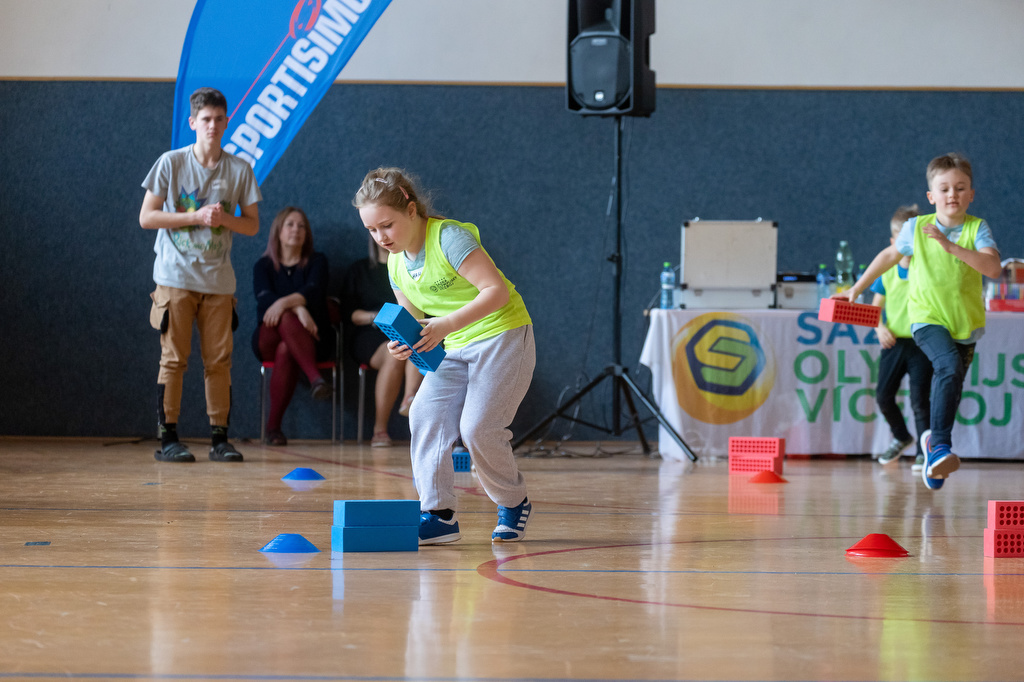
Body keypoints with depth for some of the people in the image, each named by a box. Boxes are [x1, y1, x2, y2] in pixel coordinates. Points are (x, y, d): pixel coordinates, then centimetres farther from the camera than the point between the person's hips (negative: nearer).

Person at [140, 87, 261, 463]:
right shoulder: (171, 163, -2)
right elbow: (146, 217, -4)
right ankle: (168, 439, -1)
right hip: (176, 275, -2)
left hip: (219, 279, 3)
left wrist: (224, 218, -12)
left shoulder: (239, 169, 5)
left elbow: (252, 225, 8)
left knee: (219, 360, 1)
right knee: (174, 358, -4)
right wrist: (195, 217, -13)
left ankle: (219, 438, 6)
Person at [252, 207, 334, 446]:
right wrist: (298, 309, -29)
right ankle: (315, 378, -53)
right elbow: (264, 298, -9)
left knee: (285, 351, -36)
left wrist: (284, 302, -33)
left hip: (311, 338, 0)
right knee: (287, 319, -37)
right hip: (269, 338, 0)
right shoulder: (263, 266, 12)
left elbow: (312, 291, -11)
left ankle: (273, 425, -40)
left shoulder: (317, 262, 11)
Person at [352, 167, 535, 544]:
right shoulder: (396, 264, 6)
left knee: (478, 426, -17)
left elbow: (498, 290, -25)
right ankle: (439, 514, -13)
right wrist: (404, 344, -9)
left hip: (502, 335, -8)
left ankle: (514, 504, 8)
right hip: (456, 349, 8)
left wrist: (447, 324, -32)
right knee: (425, 413, -13)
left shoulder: (449, 238, -19)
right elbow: (415, 318, 15)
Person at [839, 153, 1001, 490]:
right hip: (927, 319, -2)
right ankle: (940, 445, -31)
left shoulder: (977, 229, -6)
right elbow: (890, 255, 16)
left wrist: (952, 246, -32)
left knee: (948, 387, 10)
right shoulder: (916, 228, -2)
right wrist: (857, 288, 24)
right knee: (950, 366, -29)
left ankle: (934, 441, 37)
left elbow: (993, 268, -22)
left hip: (966, 323, 2)